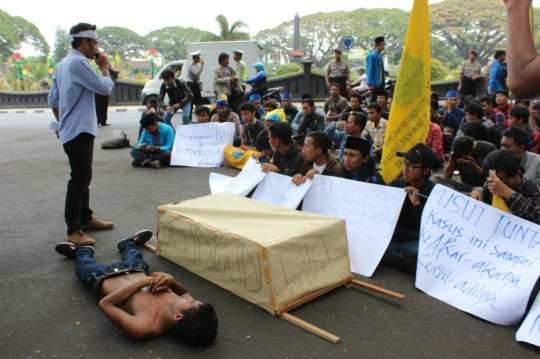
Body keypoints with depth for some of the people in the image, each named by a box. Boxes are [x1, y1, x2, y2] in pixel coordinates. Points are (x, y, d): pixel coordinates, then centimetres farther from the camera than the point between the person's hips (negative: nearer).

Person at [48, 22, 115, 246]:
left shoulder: (63, 64, 15)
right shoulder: (78, 63, -15)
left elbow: (53, 99, 19)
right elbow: (105, 88, -15)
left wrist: (62, 123, 27)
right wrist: (104, 67, 0)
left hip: (72, 130, 10)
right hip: (79, 131, -10)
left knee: (83, 177, 17)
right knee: (79, 180, -8)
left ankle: (85, 219, 28)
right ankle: (73, 231, -3)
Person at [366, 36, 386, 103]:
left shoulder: (380, 56, 14)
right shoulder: (372, 56, -10)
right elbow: (370, 71, -14)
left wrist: (383, 84, 16)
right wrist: (370, 84, -19)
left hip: (381, 83, 8)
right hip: (375, 83, -8)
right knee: (374, 100, -4)